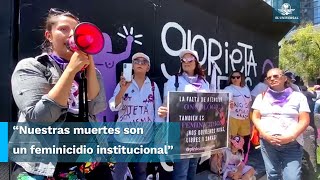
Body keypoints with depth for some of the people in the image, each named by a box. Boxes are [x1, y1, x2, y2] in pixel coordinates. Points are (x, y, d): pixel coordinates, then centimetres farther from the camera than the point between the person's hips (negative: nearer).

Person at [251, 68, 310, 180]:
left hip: (292, 144, -1)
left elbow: (304, 120, 0)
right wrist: (265, 135, -9)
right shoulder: (261, 97, 10)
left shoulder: (298, 96, 5)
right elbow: (255, 118, 6)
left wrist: (291, 137, -14)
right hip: (267, 142, 2)